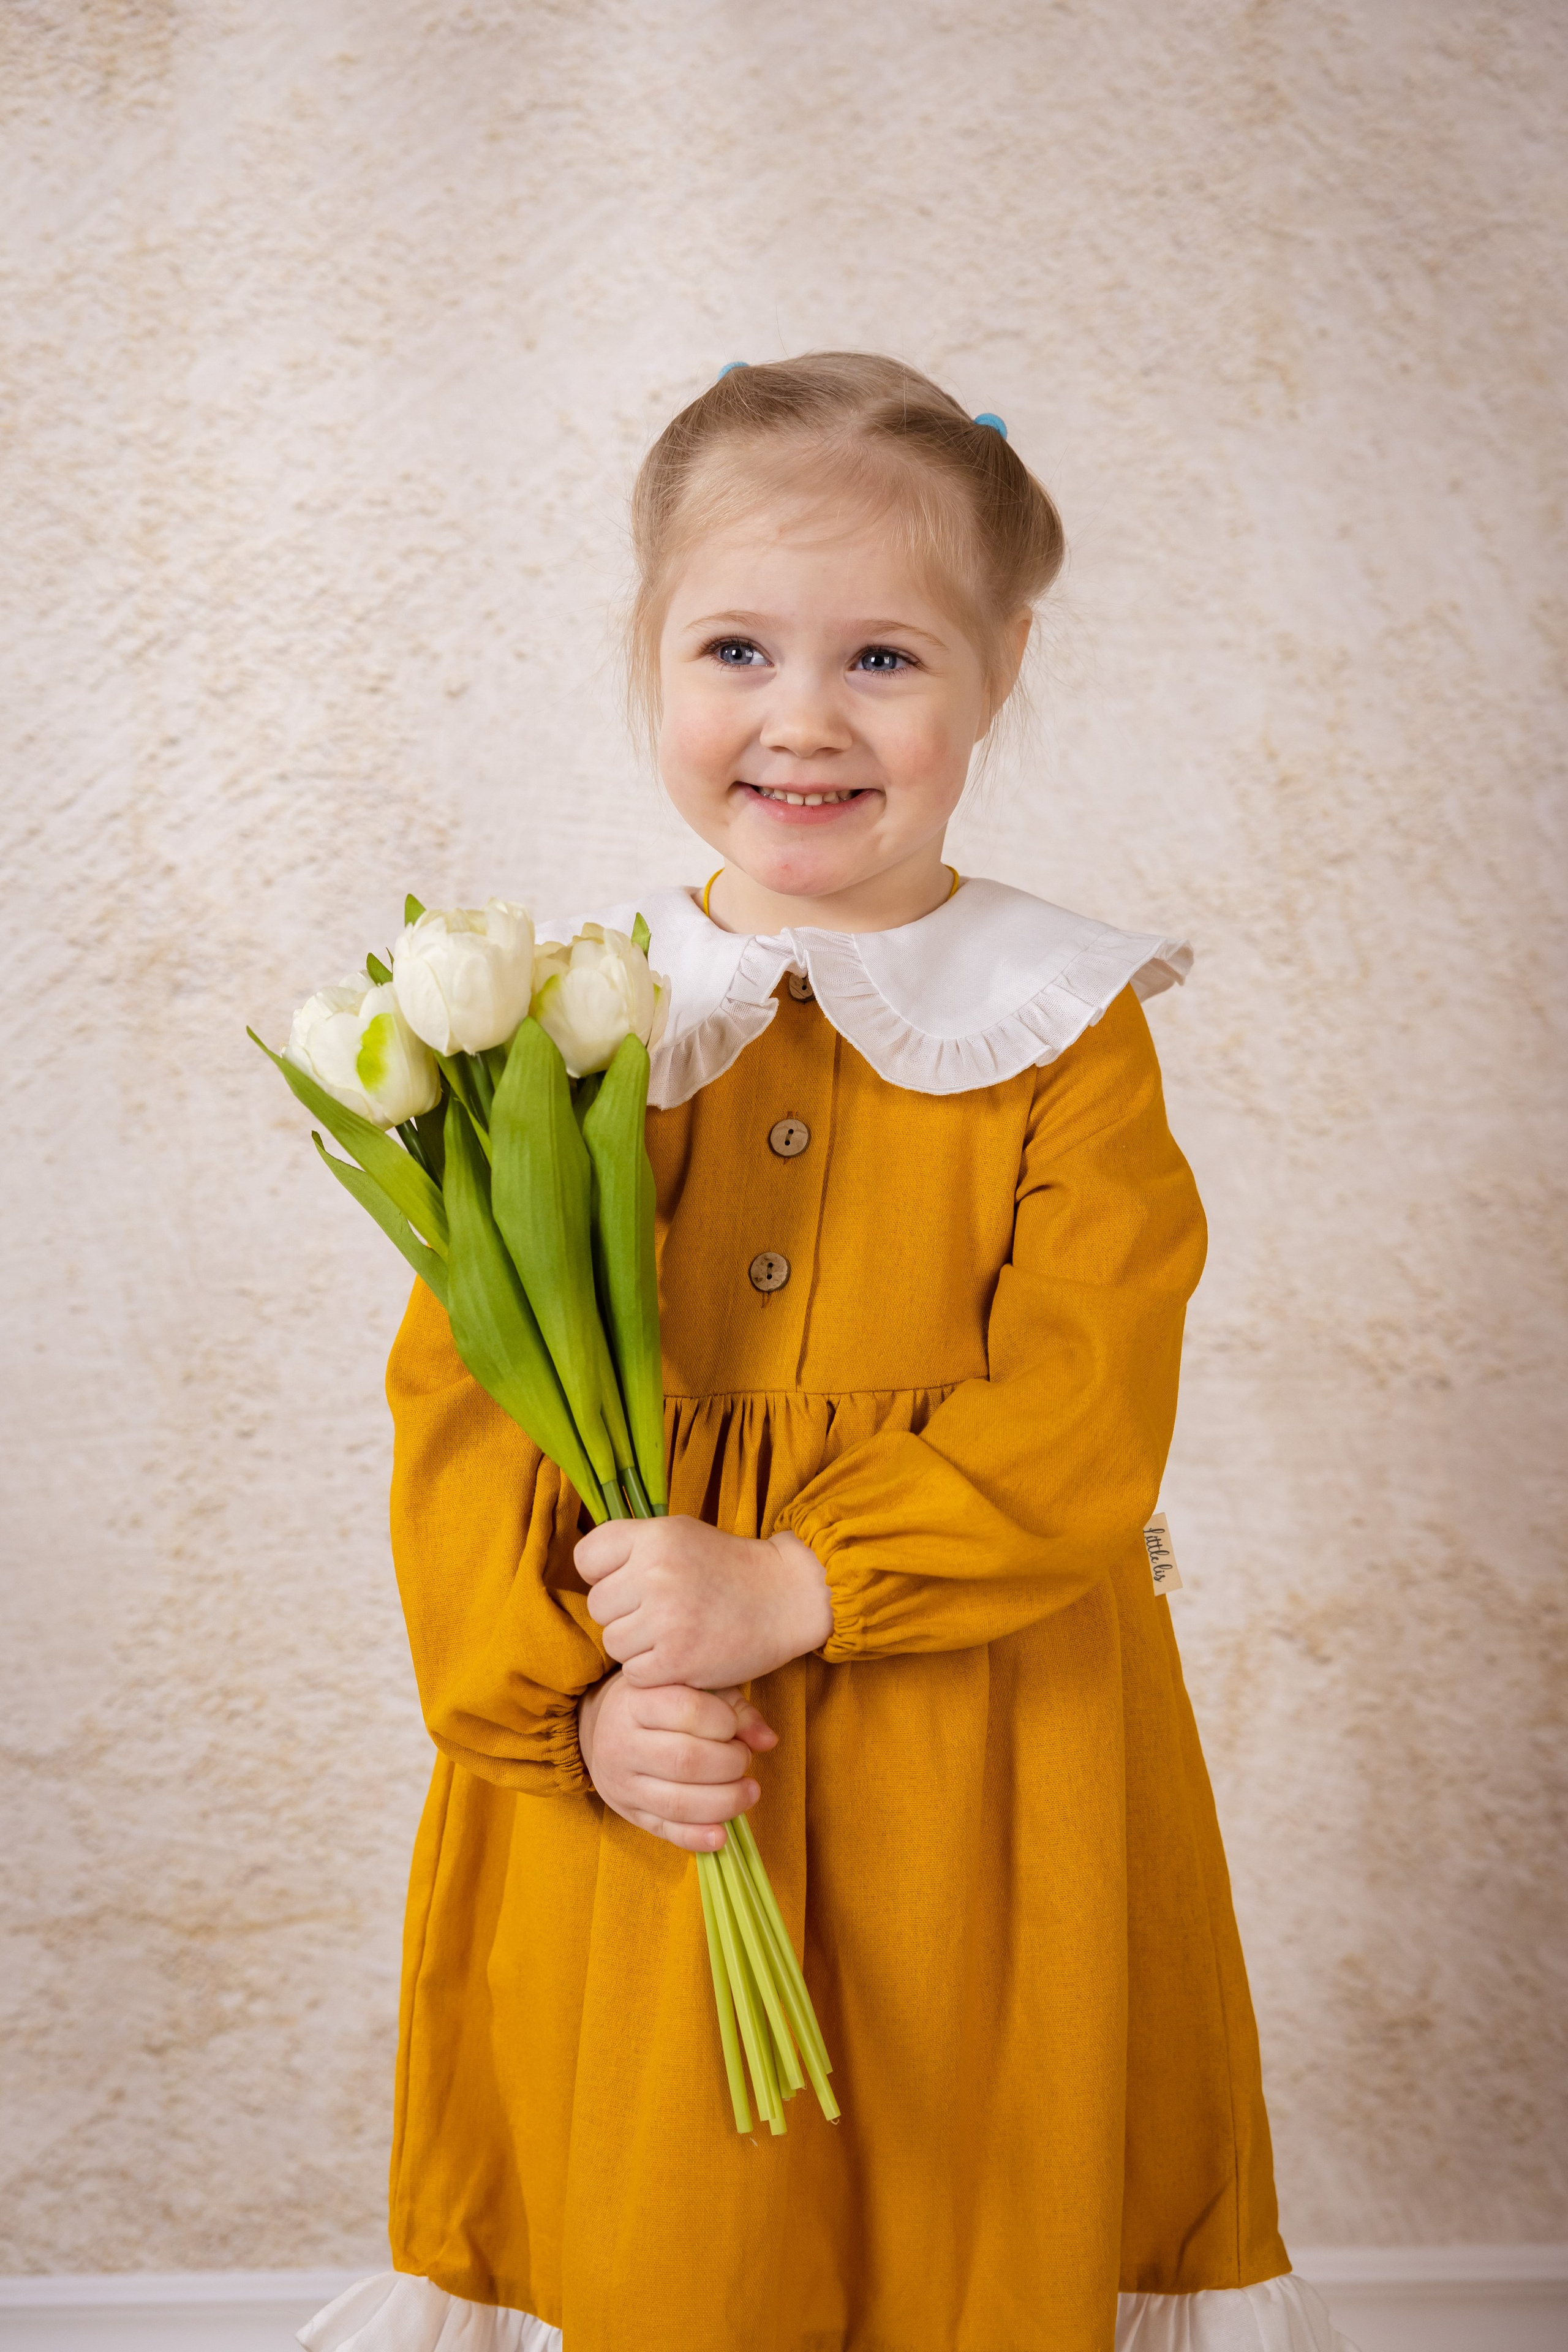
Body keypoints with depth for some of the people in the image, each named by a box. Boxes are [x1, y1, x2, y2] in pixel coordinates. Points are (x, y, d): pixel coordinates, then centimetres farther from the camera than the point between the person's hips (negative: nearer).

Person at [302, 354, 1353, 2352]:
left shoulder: (1061, 1029, -4)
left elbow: (1080, 1427, -11)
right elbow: (458, 1389, 0)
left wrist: (786, 1590, -21)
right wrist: (568, 1692, -13)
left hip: (975, 1799, -1)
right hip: (628, 1803, 2)